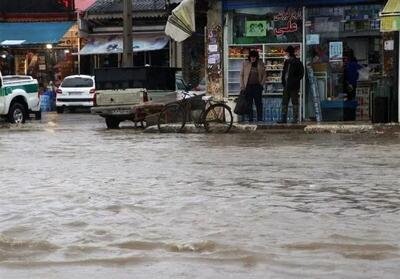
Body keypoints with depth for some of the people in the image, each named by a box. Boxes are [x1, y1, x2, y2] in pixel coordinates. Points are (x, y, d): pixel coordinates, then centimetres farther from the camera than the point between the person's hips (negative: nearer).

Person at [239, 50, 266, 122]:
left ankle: (260, 119, 1)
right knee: (249, 103, 0)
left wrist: (262, 84, -1)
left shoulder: (260, 64, 6)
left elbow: (264, 75, 12)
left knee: (259, 103, -3)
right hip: (248, 86, 0)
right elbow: (241, 75, 5)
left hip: (257, 86, 0)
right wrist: (242, 87, -1)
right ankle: (250, 118, 5)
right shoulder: (245, 63, 4)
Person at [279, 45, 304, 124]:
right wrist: (283, 82, 9)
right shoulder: (286, 62, 14)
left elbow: (301, 74, -10)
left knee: (295, 102, -1)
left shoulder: (297, 62, -6)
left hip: (293, 86, -7)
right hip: (286, 86, 7)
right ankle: (283, 119, 9)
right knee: (284, 102, 6)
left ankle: (295, 119, 2)